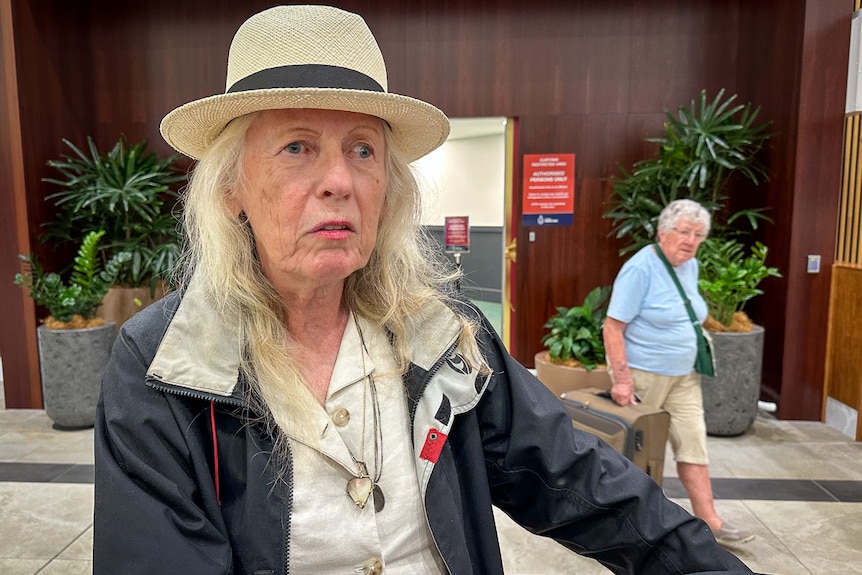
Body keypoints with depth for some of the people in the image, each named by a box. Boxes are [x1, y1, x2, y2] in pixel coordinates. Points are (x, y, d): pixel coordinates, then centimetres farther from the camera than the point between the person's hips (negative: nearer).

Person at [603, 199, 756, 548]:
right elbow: (613, 326, -22)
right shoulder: (640, 268, -19)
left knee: (693, 443, 6)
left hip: (683, 376, 7)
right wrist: (621, 379, -26)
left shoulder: (690, 266, 6)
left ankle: (709, 522, 16)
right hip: (642, 375, -7)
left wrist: (693, 360, 17)